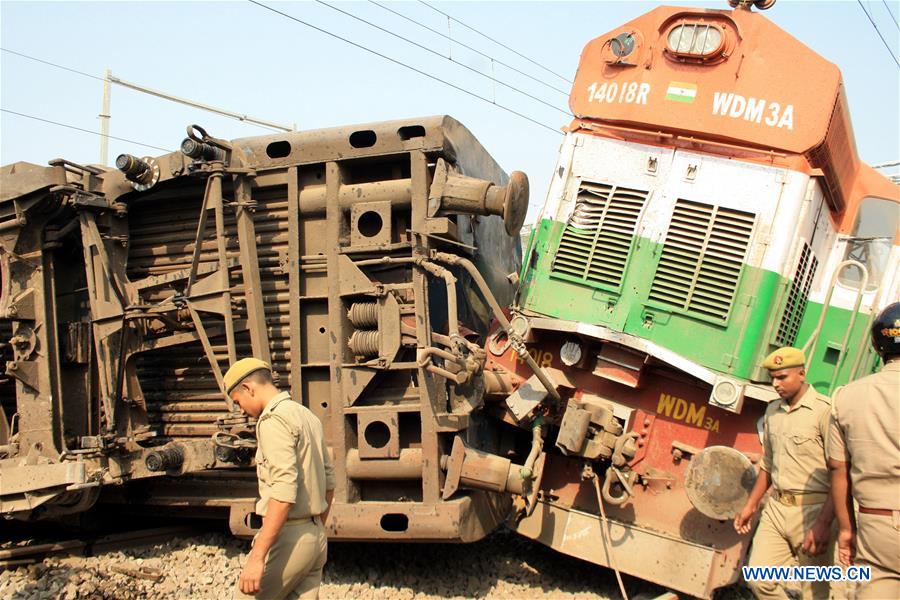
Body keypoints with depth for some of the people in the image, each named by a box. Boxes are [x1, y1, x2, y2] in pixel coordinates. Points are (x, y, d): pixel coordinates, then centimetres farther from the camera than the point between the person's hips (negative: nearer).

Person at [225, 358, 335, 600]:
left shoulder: (274, 419, -14)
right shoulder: (308, 416, 14)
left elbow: (284, 491, -25)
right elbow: (329, 481, 20)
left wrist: (257, 557, -26)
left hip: (288, 536, -9)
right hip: (316, 537, 9)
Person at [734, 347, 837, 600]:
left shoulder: (825, 410, -11)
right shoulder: (773, 411, 13)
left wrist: (824, 524, -21)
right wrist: (751, 505, 21)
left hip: (812, 510, -7)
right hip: (776, 507, 7)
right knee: (758, 579, 3)